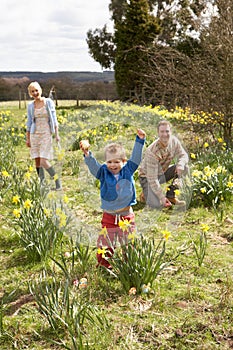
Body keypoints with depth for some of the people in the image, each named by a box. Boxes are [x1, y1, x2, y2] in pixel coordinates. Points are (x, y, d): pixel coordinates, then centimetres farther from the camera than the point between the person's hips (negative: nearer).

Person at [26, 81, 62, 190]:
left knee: (44, 162, -13)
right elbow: (29, 123, 12)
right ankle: (42, 183, 14)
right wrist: (27, 138, 9)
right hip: (34, 134, 4)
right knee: (37, 161, 4)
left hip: (46, 134, -4)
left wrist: (57, 134, -5)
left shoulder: (49, 102, 0)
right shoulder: (30, 105, 7)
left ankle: (57, 181, 3)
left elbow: (54, 119, 1)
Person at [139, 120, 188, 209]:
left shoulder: (174, 141, -14)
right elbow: (152, 179, -29)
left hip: (163, 172, 7)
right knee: (157, 204, -25)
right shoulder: (152, 151, -32)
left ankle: (171, 195, -2)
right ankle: (146, 193, 10)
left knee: (184, 168, -15)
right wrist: (162, 197, -27)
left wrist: (180, 164, -29)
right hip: (148, 177, -6)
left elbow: (183, 155, -3)